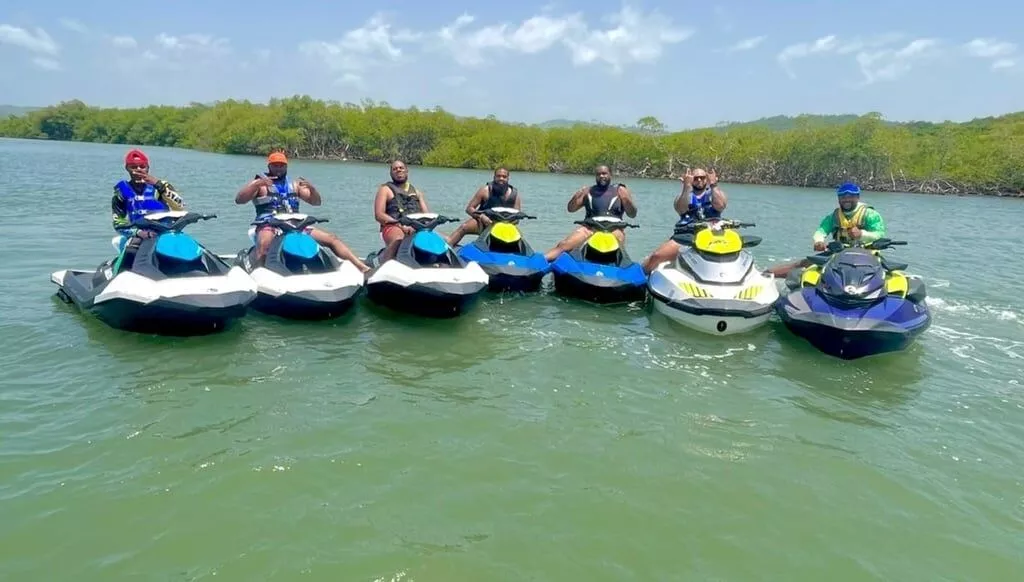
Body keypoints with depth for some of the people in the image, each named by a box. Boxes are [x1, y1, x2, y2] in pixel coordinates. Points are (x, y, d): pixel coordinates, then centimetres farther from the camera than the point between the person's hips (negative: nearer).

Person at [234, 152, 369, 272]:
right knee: (264, 244, -41)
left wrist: (311, 188, -5)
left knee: (332, 239, -7)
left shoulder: (294, 185, 21)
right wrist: (257, 184, -20)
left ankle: (362, 267, -12)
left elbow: (317, 202, 16)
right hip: (269, 225, -4)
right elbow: (239, 200, -5)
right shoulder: (260, 183, 9)